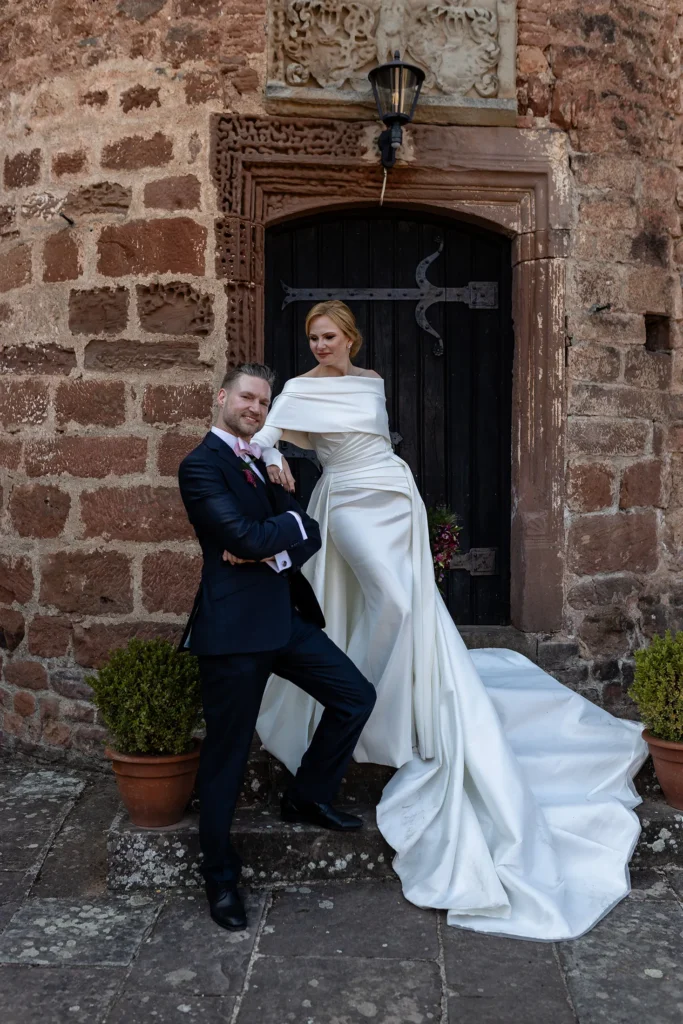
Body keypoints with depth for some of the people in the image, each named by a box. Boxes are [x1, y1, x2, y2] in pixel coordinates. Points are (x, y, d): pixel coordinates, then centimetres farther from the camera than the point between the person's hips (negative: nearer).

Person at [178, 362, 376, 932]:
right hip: (235, 628, -8)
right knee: (227, 753, 3)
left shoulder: (263, 463, 16)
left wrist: (273, 547, -13)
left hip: (287, 617, 8)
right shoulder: (201, 465, -9)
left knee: (356, 697, 9)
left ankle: (308, 797, 29)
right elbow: (244, 536, -22)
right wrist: (291, 523, -4)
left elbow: (310, 536, 8)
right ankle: (221, 876, 22)